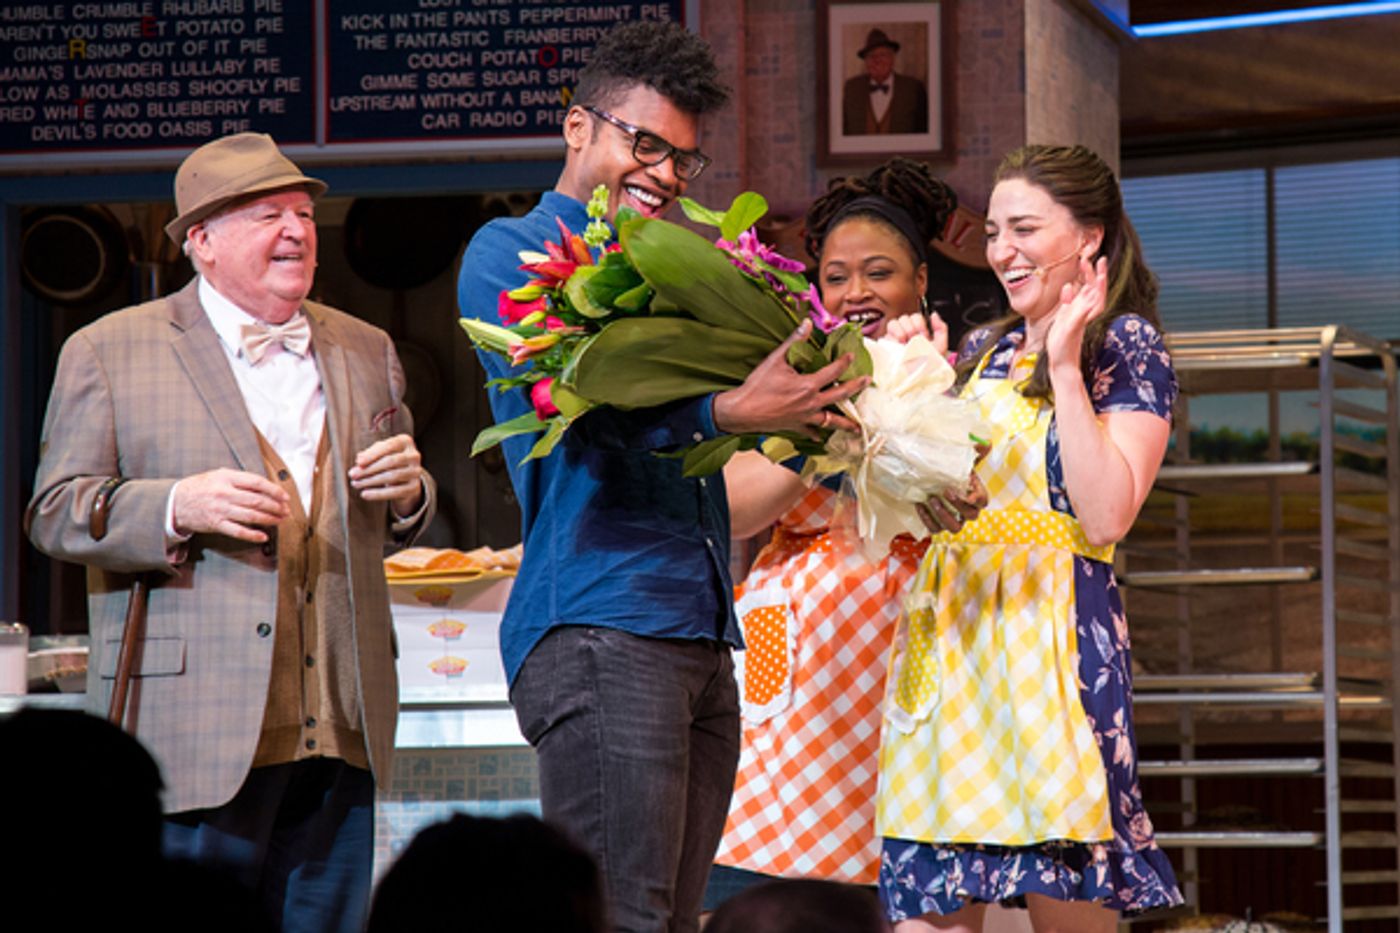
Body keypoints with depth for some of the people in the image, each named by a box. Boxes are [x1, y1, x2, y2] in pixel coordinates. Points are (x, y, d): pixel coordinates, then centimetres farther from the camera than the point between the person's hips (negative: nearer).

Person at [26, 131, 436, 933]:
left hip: (339, 730, 4)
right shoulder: (109, 352, 3)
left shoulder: (366, 352, 18)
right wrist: (178, 508, -17)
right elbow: (55, 514, 0)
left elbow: (395, 526, 26)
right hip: (195, 736, -4)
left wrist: (408, 493, 1)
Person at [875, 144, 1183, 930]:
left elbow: (1106, 516, -13)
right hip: (952, 632, 6)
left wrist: (1065, 368, -13)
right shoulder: (987, 350, 18)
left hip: (1053, 624, -6)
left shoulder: (1125, 345, -1)